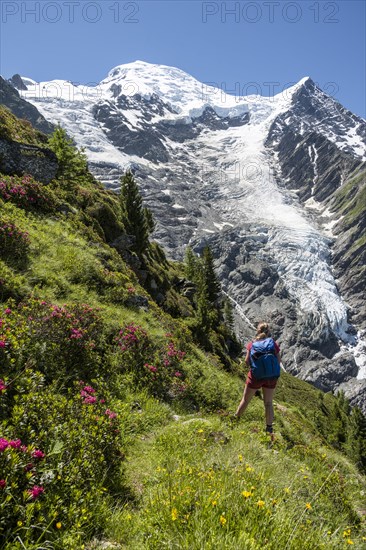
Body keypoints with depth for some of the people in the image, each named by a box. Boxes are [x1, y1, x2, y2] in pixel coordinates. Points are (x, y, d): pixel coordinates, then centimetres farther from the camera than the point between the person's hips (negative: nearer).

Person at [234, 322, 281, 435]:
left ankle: (236, 418, 32)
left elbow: (247, 361, -8)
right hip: (271, 377, 1)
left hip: (255, 376, -1)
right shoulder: (274, 344, -3)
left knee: (245, 400, 16)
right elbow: (279, 361, -4)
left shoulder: (252, 344, -5)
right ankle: (269, 428, 20)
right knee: (268, 403, 15)